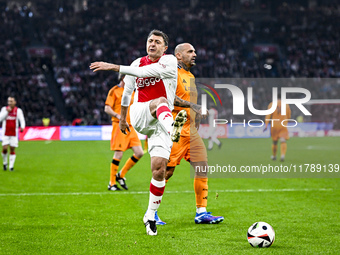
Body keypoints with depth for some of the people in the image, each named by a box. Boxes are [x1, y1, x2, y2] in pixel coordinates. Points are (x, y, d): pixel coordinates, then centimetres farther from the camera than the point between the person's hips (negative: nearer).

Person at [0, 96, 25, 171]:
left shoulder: (18, 110, 1)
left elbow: (22, 120, -8)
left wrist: (22, 127, -28)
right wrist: (7, 111, -17)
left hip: (14, 133, 0)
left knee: (12, 150, -2)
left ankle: (11, 166, 3)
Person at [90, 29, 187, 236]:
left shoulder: (169, 61, 2)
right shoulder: (137, 63, 17)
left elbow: (147, 72, -14)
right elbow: (127, 91, 31)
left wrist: (114, 67, -16)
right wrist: (122, 118, 37)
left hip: (160, 122, -1)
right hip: (139, 115, 2)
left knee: (159, 168, -11)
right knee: (160, 101, -34)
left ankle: (150, 216, 5)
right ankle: (172, 129, -70)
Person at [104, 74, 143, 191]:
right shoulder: (114, 91, -3)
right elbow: (107, 108, -10)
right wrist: (118, 116, -24)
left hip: (130, 127, 7)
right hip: (119, 125, -7)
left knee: (139, 153, -1)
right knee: (118, 154, -9)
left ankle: (121, 175, 14)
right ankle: (111, 183, 3)